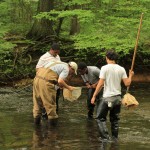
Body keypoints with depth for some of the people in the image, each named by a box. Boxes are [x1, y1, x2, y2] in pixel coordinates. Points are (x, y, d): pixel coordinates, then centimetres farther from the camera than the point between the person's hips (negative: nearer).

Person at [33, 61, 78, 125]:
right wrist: (68, 87, 1)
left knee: (38, 100, 17)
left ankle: (36, 119, 23)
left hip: (37, 78, 8)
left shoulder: (59, 64, 27)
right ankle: (52, 119, 13)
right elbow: (60, 81, -13)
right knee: (50, 102, 5)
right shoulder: (66, 69, 1)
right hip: (45, 82, -8)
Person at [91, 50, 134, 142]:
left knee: (100, 118, 5)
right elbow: (127, 83, 0)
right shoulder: (121, 69, 2)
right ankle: (115, 138, 19)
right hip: (118, 97, 5)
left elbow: (100, 84, -13)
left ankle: (105, 137, -5)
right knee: (115, 119, 17)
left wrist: (94, 96, -6)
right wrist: (130, 76, 20)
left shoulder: (105, 68, -10)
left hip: (107, 97, -5)